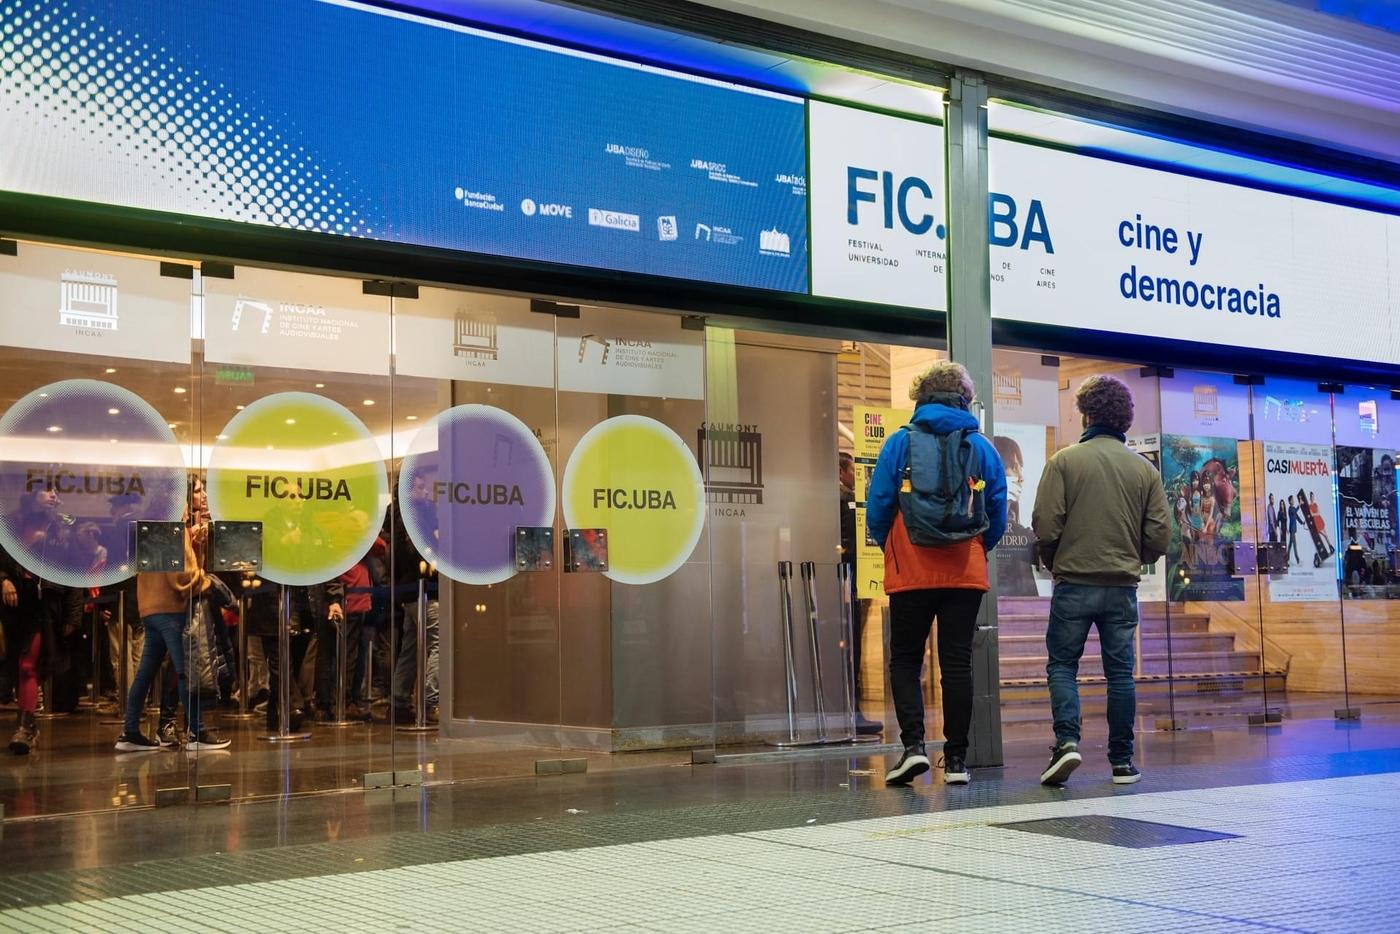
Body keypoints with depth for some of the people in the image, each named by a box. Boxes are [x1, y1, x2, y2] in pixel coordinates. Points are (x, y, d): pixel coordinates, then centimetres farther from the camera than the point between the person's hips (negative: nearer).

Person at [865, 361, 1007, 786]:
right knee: (957, 662, 7)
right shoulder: (983, 447, 4)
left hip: (911, 572, -2)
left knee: (905, 659, 9)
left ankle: (913, 743, -7)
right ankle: (956, 759, 7)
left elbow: (878, 507, -4)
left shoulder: (901, 442, -2)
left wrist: (890, 550, 13)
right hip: (966, 573, 2)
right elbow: (998, 516, 5)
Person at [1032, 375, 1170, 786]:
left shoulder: (1065, 461, -5)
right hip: (1123, 586, 3)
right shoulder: (1145, 468, 4)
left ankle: (1067, 740, -11)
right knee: (1120, 672, 9)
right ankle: (1122, 761, 12)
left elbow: (1046, 526, -9)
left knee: (1062, 664, 8)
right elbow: (1160, 535, 3)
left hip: (1074, 582, -2)